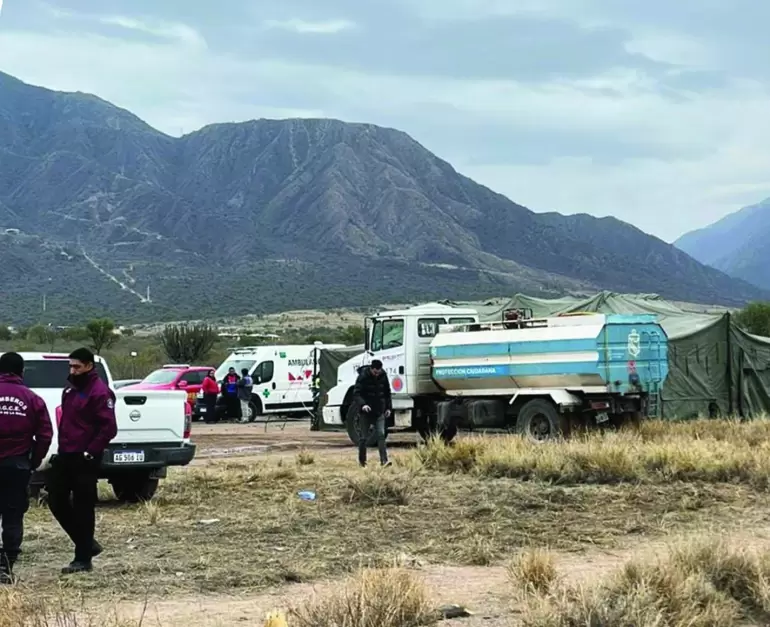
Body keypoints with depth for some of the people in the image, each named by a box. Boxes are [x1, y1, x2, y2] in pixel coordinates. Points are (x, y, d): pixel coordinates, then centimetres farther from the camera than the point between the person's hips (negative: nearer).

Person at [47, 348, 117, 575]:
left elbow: (109, 428, -19)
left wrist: (90, 452, -20)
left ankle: (83, 559, 6)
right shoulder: (70, 389, 14)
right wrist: (62, 447, 16)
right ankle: (87, 544, 22)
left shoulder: (100, 392, -14)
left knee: (83, 508, -2)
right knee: (56, 501, 9)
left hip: (85, 459, -9)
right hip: (65, 455, 9)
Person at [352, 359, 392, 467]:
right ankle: (362, 460, 19)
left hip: (379, 412, 3)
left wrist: (389, 407, 10)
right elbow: (356, 393, -16)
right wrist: (362, 404, -32)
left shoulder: (383, 376, 1)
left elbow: (387, 393, 14)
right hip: (366, 411, -3)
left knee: (381, 435, -8)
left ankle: (384, 460, -14)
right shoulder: (363, 377, -12)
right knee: (363, 437, 5)